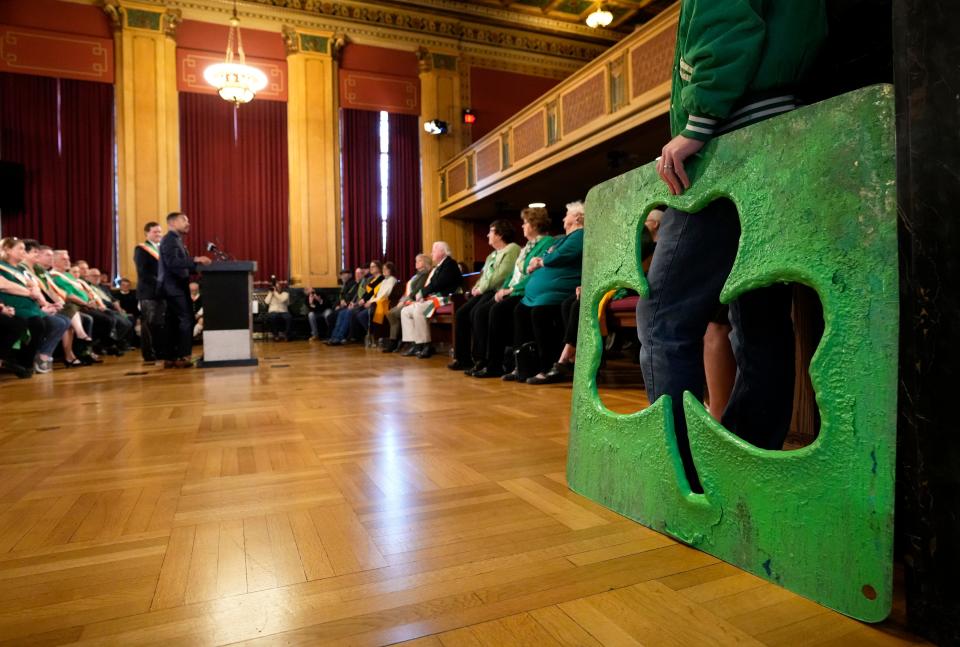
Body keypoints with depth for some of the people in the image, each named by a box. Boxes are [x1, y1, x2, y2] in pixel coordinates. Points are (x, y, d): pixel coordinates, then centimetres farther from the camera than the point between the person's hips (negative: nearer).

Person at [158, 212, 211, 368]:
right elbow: (172, 262, -23)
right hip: (174, 286, -10)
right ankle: (182, 357, -11)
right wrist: (195, 260, -26)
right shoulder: (170, 239, -9)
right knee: (186, 319, -13)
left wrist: (197, 264, 9)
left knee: (173, 322, 9)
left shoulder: (176, 240, 21)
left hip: (175, 286, 10)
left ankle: (170, 358, 13)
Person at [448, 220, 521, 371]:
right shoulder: (492, 254, 27)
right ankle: (462, 358, -6)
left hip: (498, 291, -9)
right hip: (486, 291, 9)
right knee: (461, 313, -7)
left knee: (476, 313, -28)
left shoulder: (512, 249, -4)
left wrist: (482, 288, -12)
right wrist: (477, 286, 6)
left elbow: (502, 275, -16)